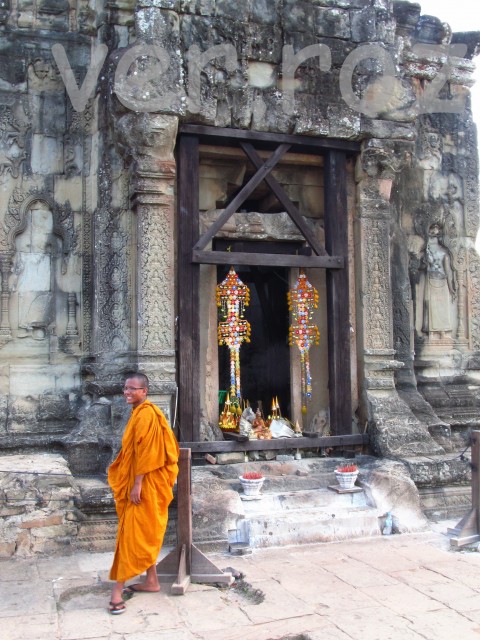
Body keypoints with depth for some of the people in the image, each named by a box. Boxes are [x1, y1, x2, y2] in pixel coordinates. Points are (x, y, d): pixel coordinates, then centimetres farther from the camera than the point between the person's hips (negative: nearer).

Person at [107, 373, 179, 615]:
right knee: (145, 531, 14)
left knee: (132, 532, -7)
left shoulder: (146, 414, -17)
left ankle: (118, 590, -3)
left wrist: (137, 484, -22)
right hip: (137, 481, 10)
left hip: (143, 483, -10)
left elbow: (145, 452, -22)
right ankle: (151, 581, 23)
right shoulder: (139, 413, 14)